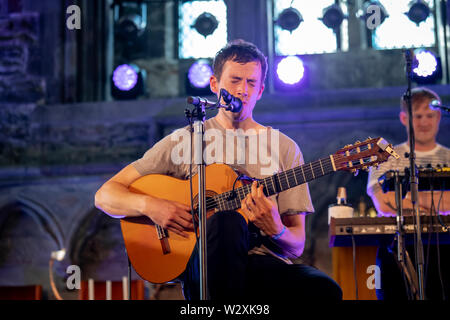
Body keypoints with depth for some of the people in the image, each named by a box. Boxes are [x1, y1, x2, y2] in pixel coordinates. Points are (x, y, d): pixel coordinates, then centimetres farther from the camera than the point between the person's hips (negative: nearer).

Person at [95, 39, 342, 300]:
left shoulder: (285, 149, 13)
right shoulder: (183, 141, 10)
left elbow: (297, 246, 10)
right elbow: (105, 195, 8)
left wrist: (275, 230, -14)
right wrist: (150, 205, -13)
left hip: (266, 264, 1)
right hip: (202, 265, 0)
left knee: (325, 290, -32)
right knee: (227, 221, -36)